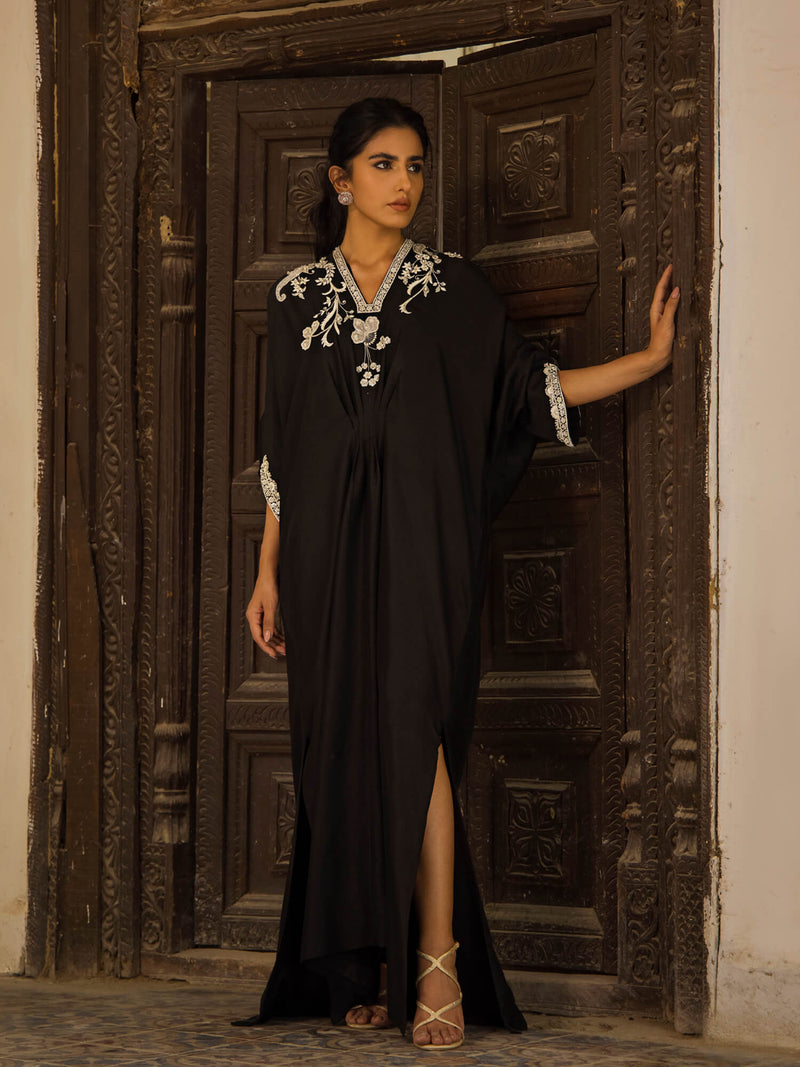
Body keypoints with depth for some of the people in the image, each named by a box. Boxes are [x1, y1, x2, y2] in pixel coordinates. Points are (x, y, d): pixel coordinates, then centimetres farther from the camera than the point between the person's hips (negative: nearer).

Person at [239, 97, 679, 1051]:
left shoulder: (452, 289, 7)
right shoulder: (297, 297, 11)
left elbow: (528, 387, 8)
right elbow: (280, 449, 13)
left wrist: (650, 357, -1)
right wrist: (268, 571, 10)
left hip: (418, 541, -2)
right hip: (329, 550, 2)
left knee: (413, 733, -15)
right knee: (347, 748, 1)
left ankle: (439, 969, -14)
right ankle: (369, 966, 8)